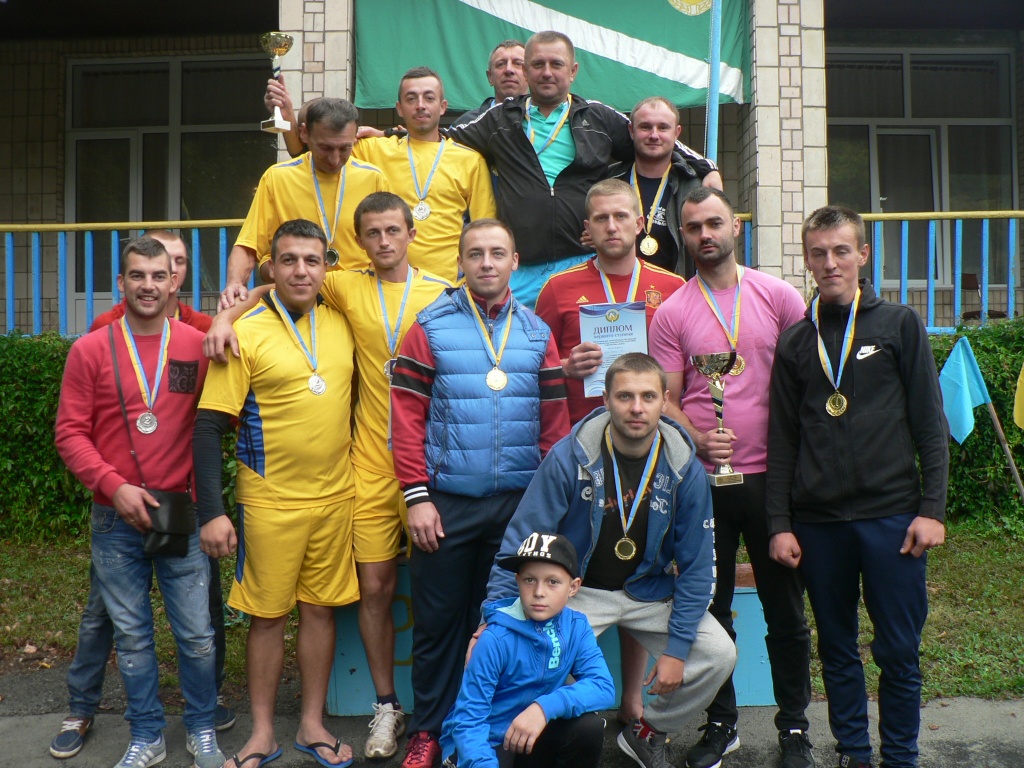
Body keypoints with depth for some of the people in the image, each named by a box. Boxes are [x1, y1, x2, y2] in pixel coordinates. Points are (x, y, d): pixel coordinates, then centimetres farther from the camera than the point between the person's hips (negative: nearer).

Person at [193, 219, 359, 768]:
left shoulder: (342, 326, 4)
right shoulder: (244, 335, -9)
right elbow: (208, 426, -11)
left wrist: (358, 469, 10)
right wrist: (213, 512, -16)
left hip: (336, 496, 4)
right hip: (269, 501, -4)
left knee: (320, 609, 12)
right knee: (267, 615, 7)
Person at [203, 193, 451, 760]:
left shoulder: (441, 293, 1)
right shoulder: (348, 287, 5)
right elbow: (276, 285, 16)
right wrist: (227, 315, -1)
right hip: (371, 465, 1)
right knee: (374, 586, 6)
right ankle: (387, 706, 24)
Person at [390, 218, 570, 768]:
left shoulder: (537, 334, 7)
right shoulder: (431, 328, -1)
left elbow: (554, 423, 6)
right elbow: (407, 418, -4)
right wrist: (416, 497, -9)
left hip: (520, 505, 2)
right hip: (446, 503, -2)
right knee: (438, 621, 8)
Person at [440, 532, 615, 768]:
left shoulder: (576, 627, -9)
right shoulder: (496, 639, -22)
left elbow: (604, 687, -20)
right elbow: (468, 718, -23)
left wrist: (545, 706, -33)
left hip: (532, 739, 4)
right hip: (485, 742, -4)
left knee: (589, 726, -22)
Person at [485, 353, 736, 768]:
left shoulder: (685, 469, -12)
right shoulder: (569, 457, -19)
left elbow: (696, 565, -4)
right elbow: (521, 542, -14)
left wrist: (677, 648, -8)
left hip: (651, 590, 3)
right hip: (578, 589, -2)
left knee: (718, 654, -14)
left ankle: (647, 732, 14)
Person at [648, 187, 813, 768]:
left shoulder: (778, 295, 3)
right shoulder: (671, 313, 3)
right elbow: (666, 400, 2)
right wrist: (699, 439, -16)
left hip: (772, 474, 0)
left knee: (785, 606, 9)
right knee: (710, 608, 10)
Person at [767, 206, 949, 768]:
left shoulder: (899, 325, 5)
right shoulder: (795, 342, 9)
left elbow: (929, 423, 3)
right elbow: (782, 441, 9)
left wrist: (932, 508, -5)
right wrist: (780, 524, 3)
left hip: (891, 515, -2)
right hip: (819, 521, 2)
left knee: (898, 652, 3)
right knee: (837, 651, 11)